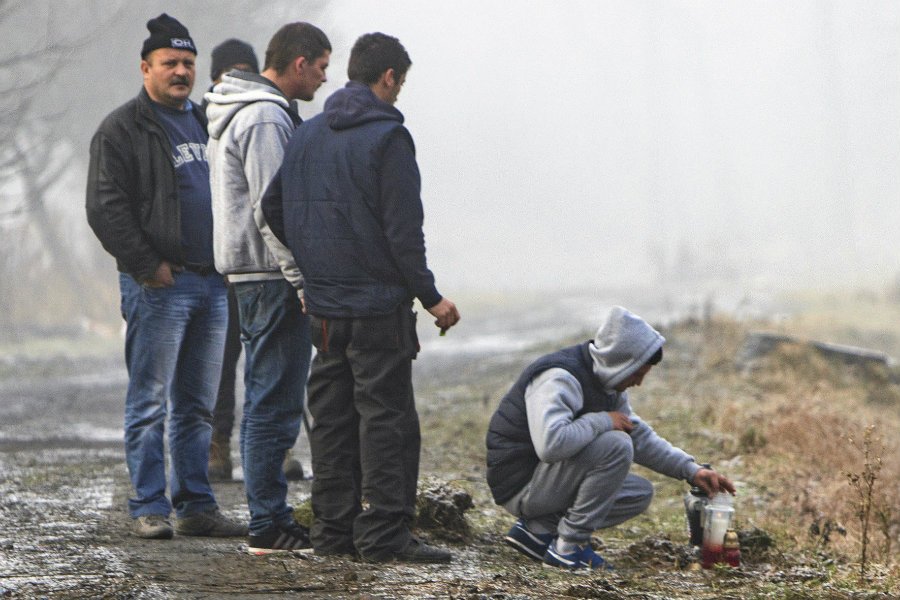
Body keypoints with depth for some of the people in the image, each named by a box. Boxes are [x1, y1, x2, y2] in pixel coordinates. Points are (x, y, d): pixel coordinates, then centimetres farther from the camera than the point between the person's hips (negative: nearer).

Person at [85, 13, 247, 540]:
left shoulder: (205, 124, 19)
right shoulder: (123, 129, -4)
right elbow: (105, 207, -11)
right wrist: (147, 265, -15)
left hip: (212, 284, 7)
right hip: (159, 285, -7)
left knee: (198, 407, 9)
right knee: (150, 403, -4)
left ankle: (196, 506, 13)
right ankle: (149, 510, -1)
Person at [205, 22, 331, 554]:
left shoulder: (255, 112, 18)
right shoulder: (266, 119, -16)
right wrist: (304, 281, -19)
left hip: (256, 275, 11)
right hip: (271, 276, -11)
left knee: (266, 401, 14)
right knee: (276, 404, -9)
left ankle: (270, 516, 19)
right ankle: (270, 525, -7)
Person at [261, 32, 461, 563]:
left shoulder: (306, 135, 10)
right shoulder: (387, 137, -12)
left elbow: (274, 208, 14)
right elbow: (403, 229, -15)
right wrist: (430, 296, -8)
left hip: (323, 305, 7)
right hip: (378, 304, -7)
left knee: (333, 416, 11)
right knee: (387, 418, -4)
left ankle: (334, 529, 14)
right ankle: (383, 534, -6)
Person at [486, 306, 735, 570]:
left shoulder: (605, 383, 8)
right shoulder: (559, 378, -24)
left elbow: (641, 437, 18)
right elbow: (550, 444, -40)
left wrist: (691, 470, 7)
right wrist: (603, 421, -25)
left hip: (547, 479, 10)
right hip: (520, 483, -10)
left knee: (640, 493, 9)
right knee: (616, 446, -24)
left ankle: (539, 528, 4)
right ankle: (568, 546, -16)